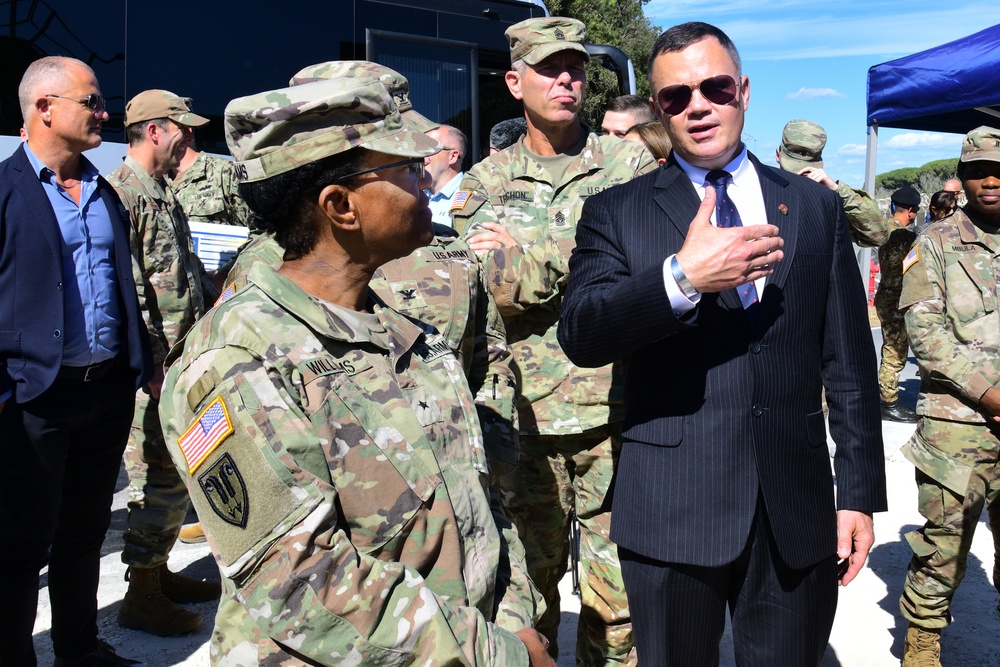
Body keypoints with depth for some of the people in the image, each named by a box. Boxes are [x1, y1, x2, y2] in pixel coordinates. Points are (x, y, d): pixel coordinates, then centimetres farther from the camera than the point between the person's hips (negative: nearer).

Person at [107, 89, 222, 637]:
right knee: (158, 474, -4)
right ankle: (142, 594, 8)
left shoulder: (163, 192, 18)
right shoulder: (122, 192, -13)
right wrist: (153, 362, -21)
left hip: (184, 355, 10)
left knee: (176, 469, 16)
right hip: (153, 365, -10)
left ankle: (159, 570, 29)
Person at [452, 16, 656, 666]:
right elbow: (494, 286, -7)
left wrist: (530, 254, -13)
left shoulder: (629, 163, 3)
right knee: (526, 577, 15)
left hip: (615, 409, -1)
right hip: (524, 412, 2)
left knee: (618, 589, 7)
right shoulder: (485, 181, 7)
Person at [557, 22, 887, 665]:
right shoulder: (616, 212, 1)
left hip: (798, 514, 2)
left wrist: (861, 493, 5)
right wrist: (682, 278, -26)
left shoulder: (816, 207, 8)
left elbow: (849, 361, 7)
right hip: (670, 514, -1)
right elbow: (580, 336, -12)